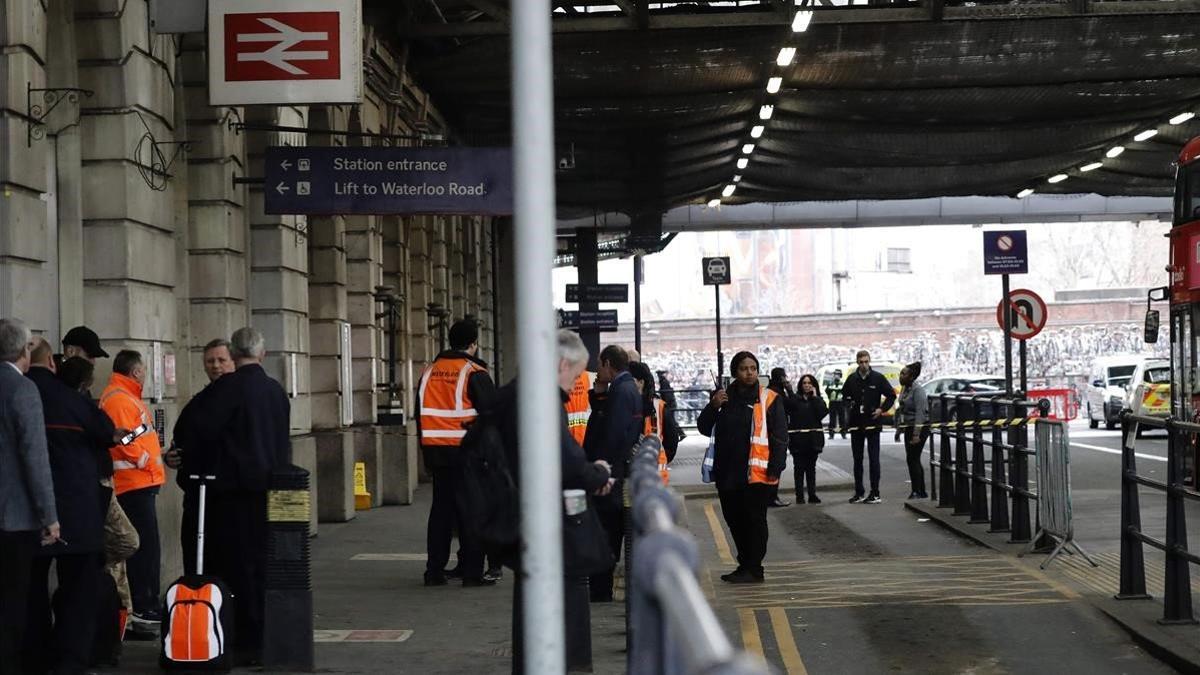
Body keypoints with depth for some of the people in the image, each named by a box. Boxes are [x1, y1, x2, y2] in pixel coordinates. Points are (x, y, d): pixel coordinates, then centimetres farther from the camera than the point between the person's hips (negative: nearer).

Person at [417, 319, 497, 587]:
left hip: (435, 450, 6)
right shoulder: (475, 373, -8)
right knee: (470, 510, -1)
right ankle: (472, 572, -2)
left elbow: (421, 414, 15)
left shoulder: (429, 372, 10)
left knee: (441, 508, 12)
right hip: (466, 451, -6)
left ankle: (434, 570, 12)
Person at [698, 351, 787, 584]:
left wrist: (775, 468, -13)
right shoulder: (724, 397, 12)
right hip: (727, 472, 6)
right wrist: (713, 406, -6)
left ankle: (754, 569, 3)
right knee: (734, 520, 12)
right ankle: (744, 565, 24)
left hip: (756, 474, -5)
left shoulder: (769, 399, -3)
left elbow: (779, 438, -5)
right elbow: (705, 428, 11)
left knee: (754, 520, -2)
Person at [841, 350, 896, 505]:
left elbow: (891, 395, 5)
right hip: (856, 424, 4)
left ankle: (875, 493, -3)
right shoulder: (852, 379, 6)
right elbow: (844, 396, 20)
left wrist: (882, 409, -4)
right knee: (857, 460, 8)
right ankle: (859, 492, 15)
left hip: (872, 424, -3)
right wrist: (848, 406, 3)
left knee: (874, 459, -5)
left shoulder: (878, 378, -2)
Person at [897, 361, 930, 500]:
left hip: (919, 428, -9)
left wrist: (916, 434, -27)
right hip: (908, 428, 9)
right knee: (912, 460, 11)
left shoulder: (918, 390, -17)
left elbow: (920, 413, -23)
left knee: (913, 459, -9)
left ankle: (917, 491, -5)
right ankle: (921, 492, 17)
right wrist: (898, 428, 18)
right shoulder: (904, 389, 11)